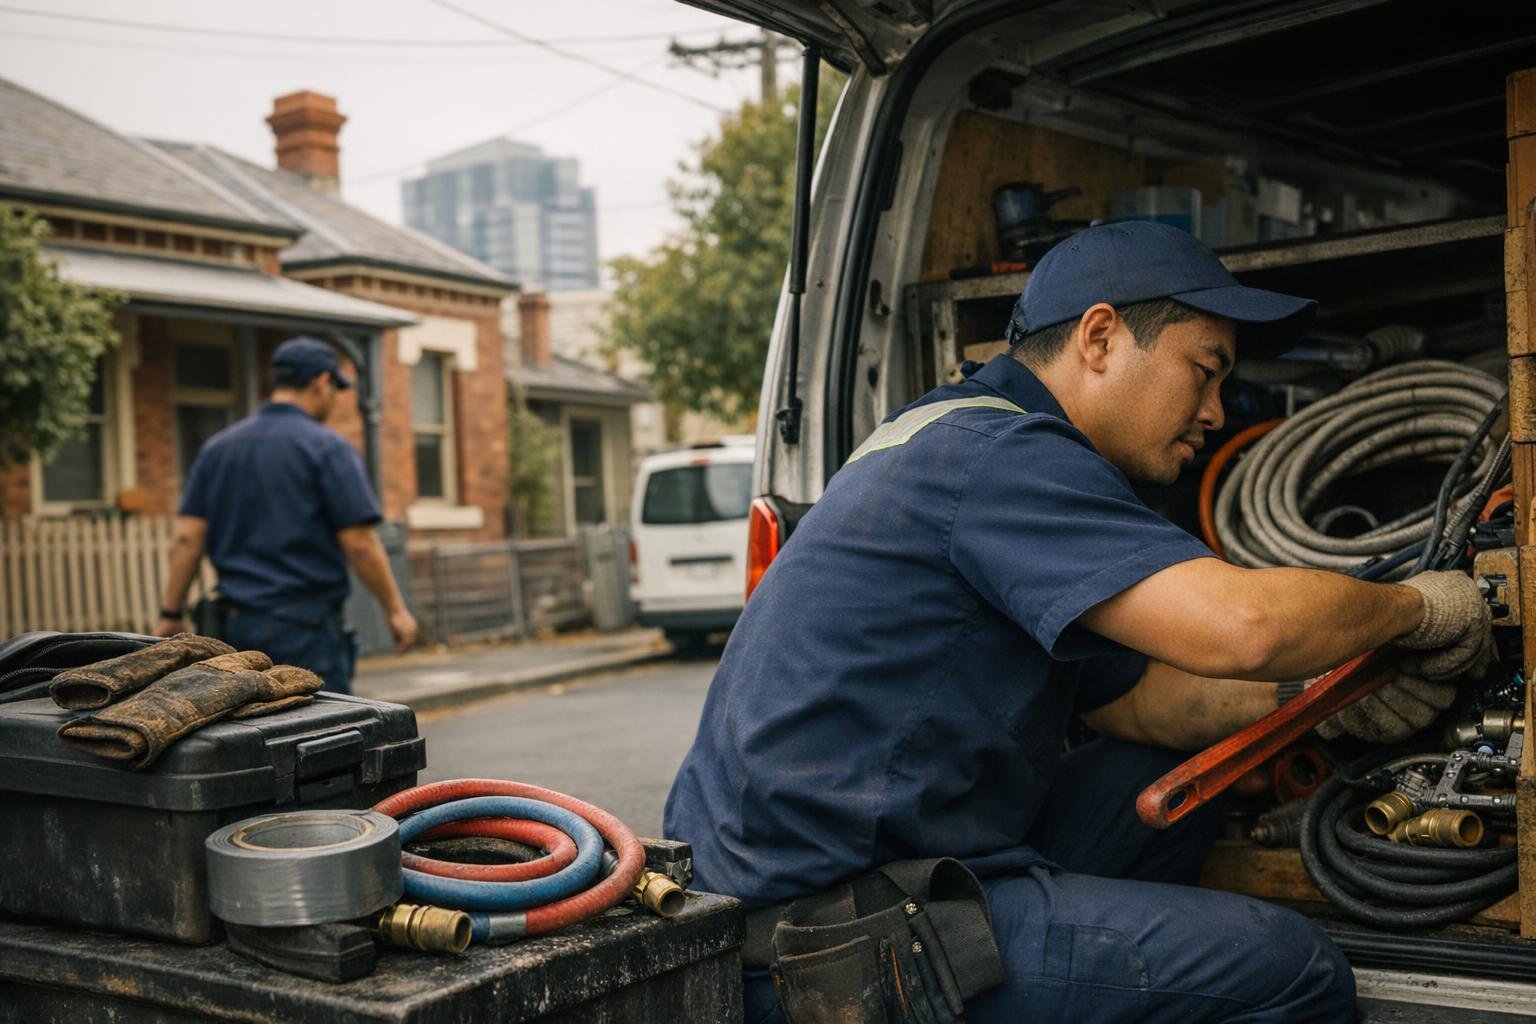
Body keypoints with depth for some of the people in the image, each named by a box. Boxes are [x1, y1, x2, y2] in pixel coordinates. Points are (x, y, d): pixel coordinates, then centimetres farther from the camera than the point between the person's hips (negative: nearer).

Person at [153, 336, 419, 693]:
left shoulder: (217, 447, 9)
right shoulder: (327, 448, -9)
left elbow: (188, 537, 5)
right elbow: (359, 542, -13)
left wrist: (171, 614, 10)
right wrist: (396, 609, -4)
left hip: (239, 623, 7)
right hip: (305, 624, -6)